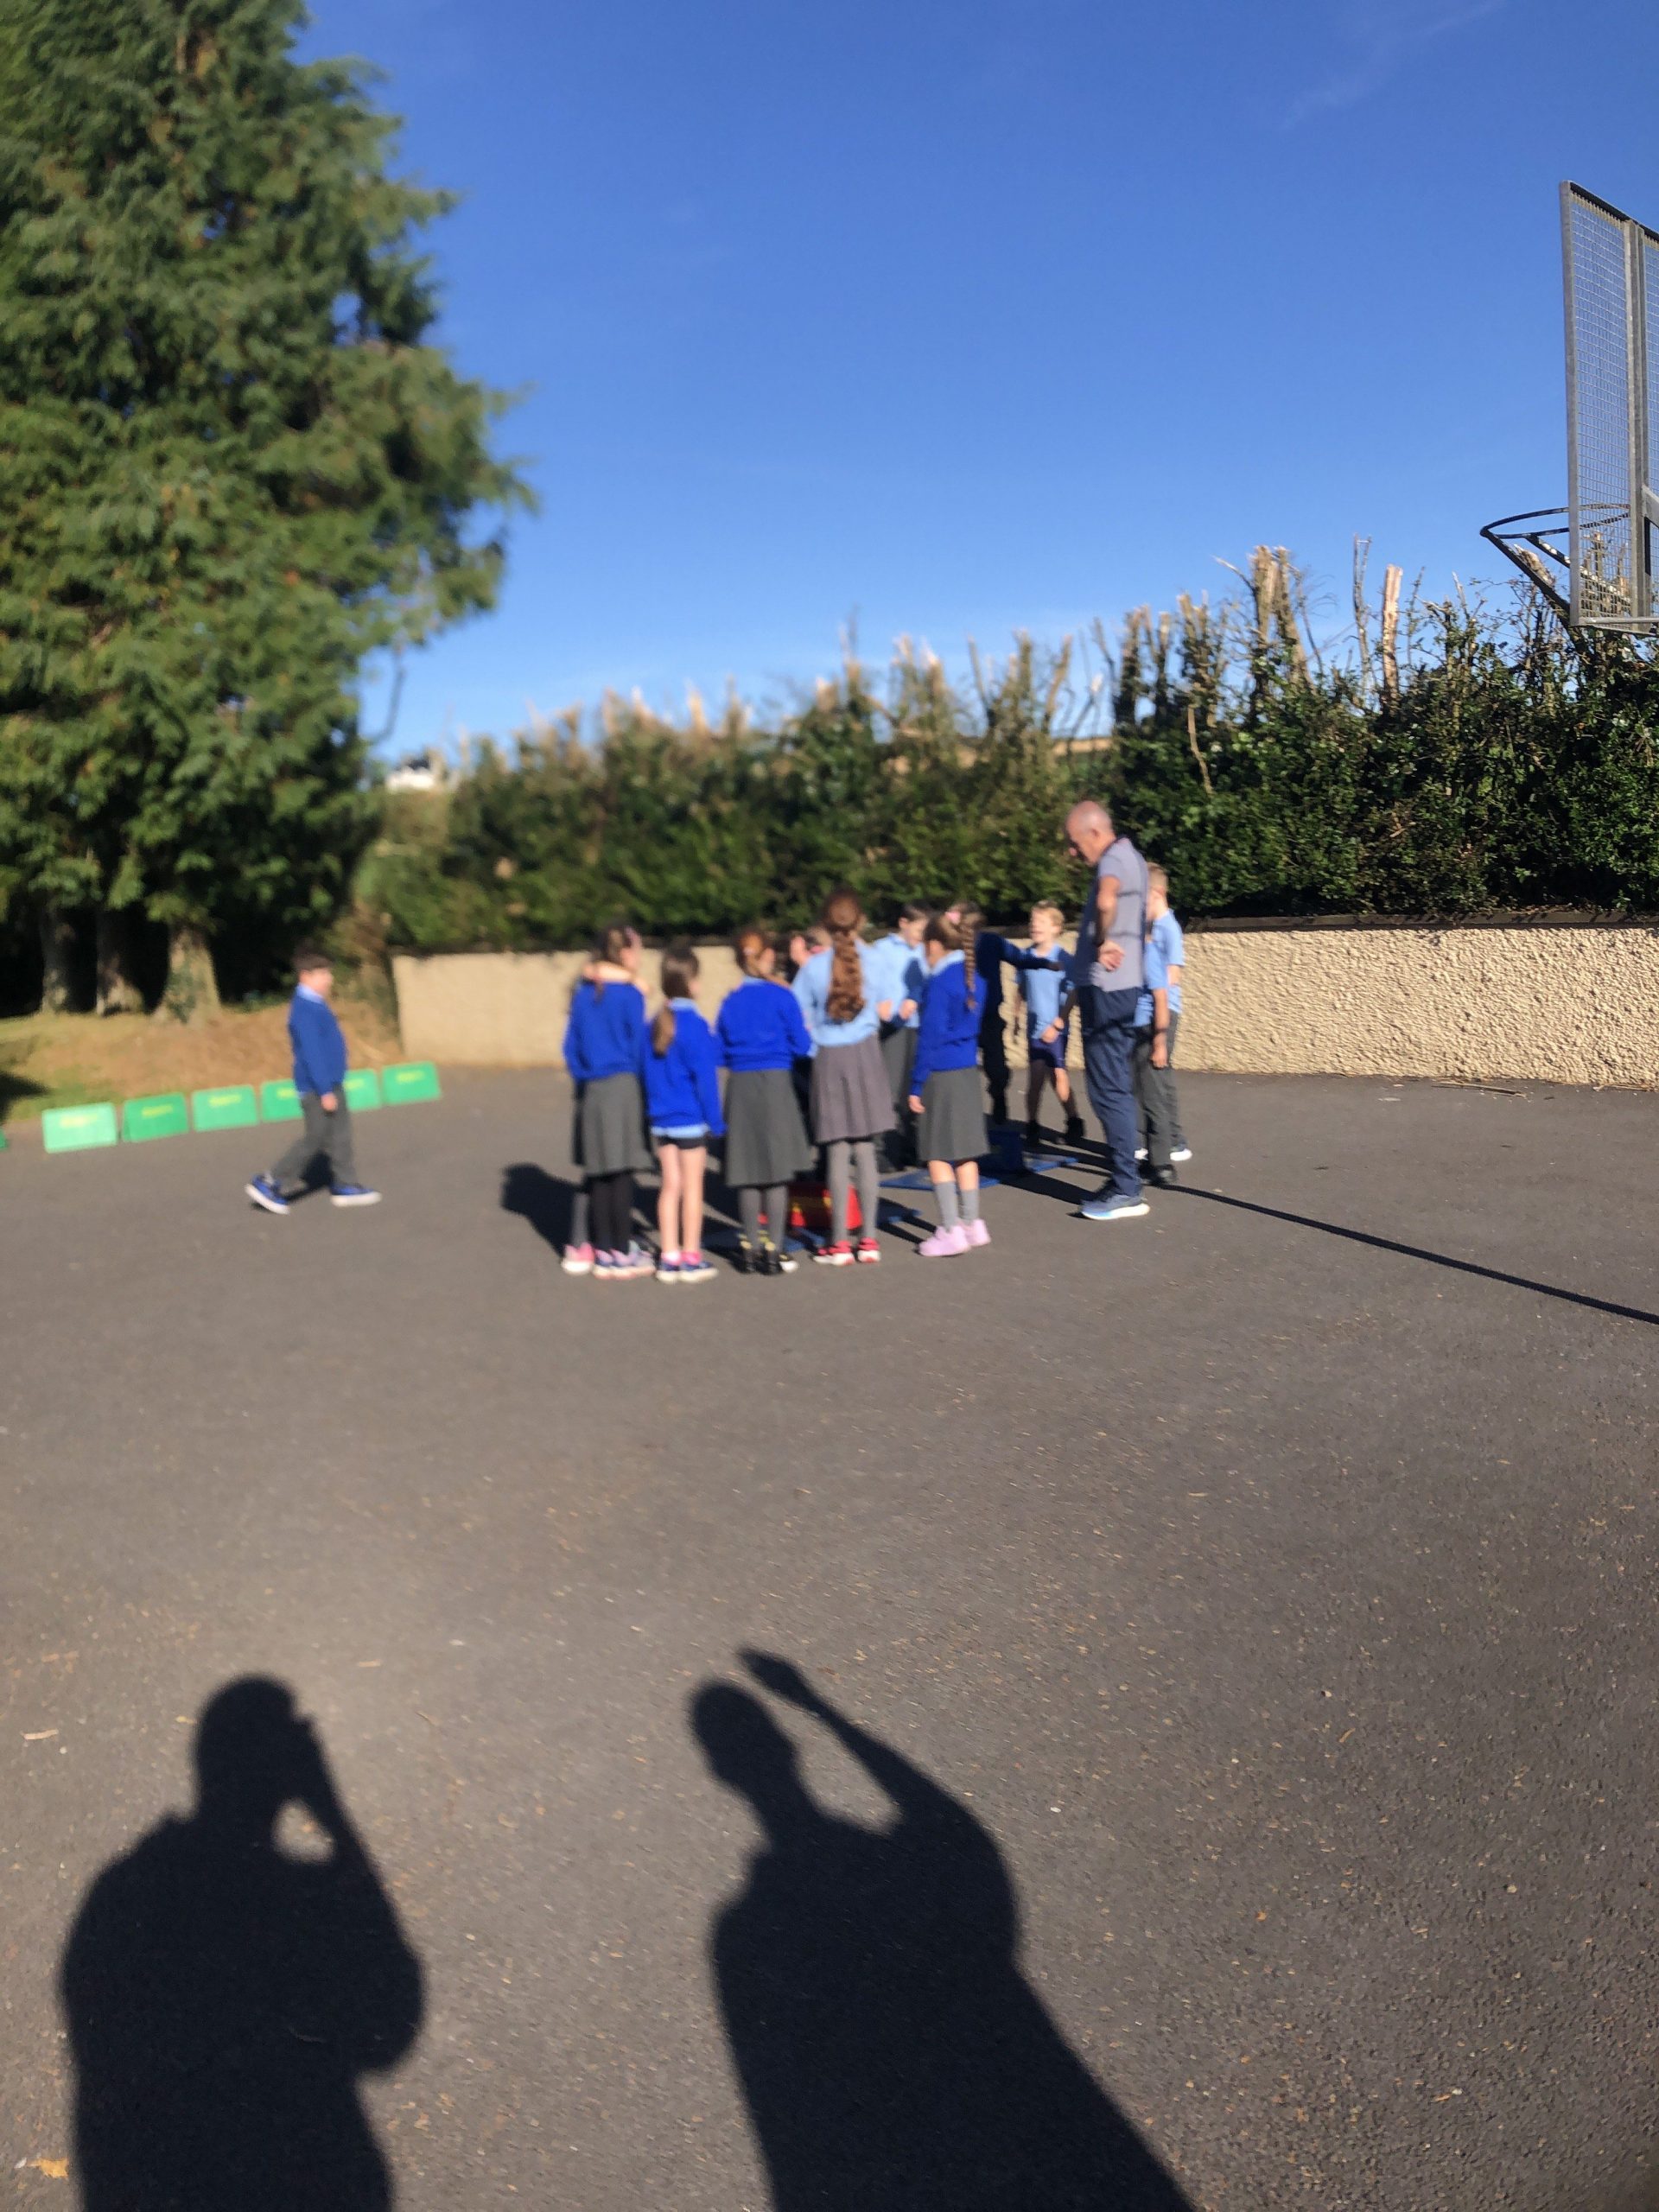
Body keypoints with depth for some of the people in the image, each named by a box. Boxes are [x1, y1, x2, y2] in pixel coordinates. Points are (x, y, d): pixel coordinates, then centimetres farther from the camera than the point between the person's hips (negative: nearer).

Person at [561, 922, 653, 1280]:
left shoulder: (583, 992, 8)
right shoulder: (630, 994, -8)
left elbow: (571, 1046, 8)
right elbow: (639, 1046, -5)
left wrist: (582, 1080, 14)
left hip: (590, 1090, 6)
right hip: (622, 1087, -6)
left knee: (598, 1175, 9)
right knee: (622, 1173, 0)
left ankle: (603, 1254, 14)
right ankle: (622, 1254, 4)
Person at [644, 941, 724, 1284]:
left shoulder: (655, 1024, 4)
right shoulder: (694, 1025, -14)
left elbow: (648, 1073, 10)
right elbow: (705, 1076, -14)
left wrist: (655, 1110, 17)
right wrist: (715, 1120, -7)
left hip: (661, 1121, 6)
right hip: (691, 1119, -6)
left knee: (670, 1187, 11)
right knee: (692, 1188, 3)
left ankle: (669, 1258, 13)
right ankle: (691, 1258, 9)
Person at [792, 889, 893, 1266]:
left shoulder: (814, 967, -6)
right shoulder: (873, 960, -3)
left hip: (829, 1060, -1)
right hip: (865, 1055, 1)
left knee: (838, 1153, 3)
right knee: (865, 1150, 6)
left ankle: (839, 1243, 6)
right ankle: (868, 1239, 10)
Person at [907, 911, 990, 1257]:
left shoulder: (940, 983, -15)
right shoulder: (974, 978, 8)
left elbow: (930, 1038, -16)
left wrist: (917, 1086, -12)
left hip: (941, 1075, -8)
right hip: (969, 1072, 8)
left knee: (938, 1154, -2)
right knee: (965, 1151, 14)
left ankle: (951, 1231, -2)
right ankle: (972, 1223, 20)